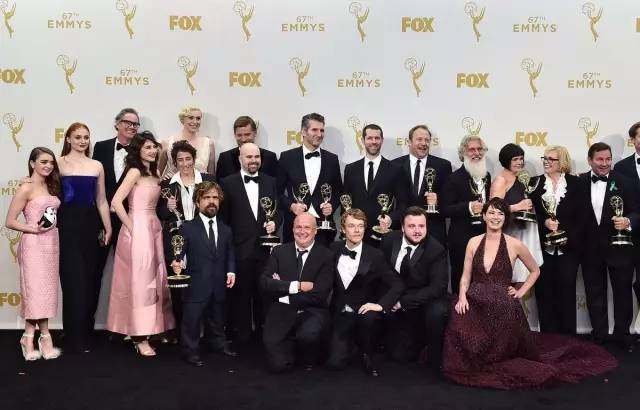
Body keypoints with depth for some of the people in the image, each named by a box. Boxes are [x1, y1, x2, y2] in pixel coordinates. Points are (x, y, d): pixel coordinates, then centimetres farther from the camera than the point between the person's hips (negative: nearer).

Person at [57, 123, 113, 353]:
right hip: (68, 225, -4)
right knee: (74, 280, -2)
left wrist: (108, 228, 9)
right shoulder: (59, 163, 0)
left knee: (90, 280, 6)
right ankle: (75, 340, 7)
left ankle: (86, 332, 20)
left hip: (90, 225, 4)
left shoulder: (96, 166, 11)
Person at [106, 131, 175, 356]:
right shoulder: (135, 171, -9)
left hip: (153, 228, 8)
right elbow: (116, 202, -18)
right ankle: (140, 338, 3)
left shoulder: (155, 173, 15)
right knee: (140, 281, -4)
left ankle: (149, 330, 20)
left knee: (154, 279, 10)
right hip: (138, 230, -8)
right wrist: (131, 227, -14)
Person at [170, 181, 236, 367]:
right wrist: (176, 262, -29)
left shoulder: (225, 230, 11)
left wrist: (231, 271, -1)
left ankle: (217, 344, 37)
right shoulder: (187, 228, -4)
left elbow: (230, 254, 13)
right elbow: (179, 252, -9)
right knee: (192, 320, -1)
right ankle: (190, 351, 12)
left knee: (217, 318, 19)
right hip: (196, 286, -5)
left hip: (219, 285, 5)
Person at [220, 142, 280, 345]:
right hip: (239, 250, -3)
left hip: (265, 248, 3)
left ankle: (263, 332, 22)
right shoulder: (228, 183, 0)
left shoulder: (270, 182, 11)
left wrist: (274, 222, -7)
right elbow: (223, 217, -1)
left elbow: (278, 211, 14)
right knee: (240, 293, 4)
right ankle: (241, 334, 16)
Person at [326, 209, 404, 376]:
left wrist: (380, 305, -22)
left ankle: (367, 355, -8)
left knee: (368, 317, -38)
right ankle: (349, 341, 20)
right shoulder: (334, 249, 1)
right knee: (335, 362, -15)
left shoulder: (375, 256, -7)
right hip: (341, 314, 2)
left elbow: (397, 285, -10)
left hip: (364, 310, -2)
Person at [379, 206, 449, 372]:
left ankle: (435, 357, -11)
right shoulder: (389, 240, -7)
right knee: (400, 355, -2)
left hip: (426, 301, -3)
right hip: (396, 304, 3)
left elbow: (437, 288, -24)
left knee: (437, 312, -36)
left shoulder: (436, 250, -18)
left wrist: (403, 302, -29)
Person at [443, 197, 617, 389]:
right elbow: (466, 276, 6)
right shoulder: (474, 242, 5)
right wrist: (462, 296, -11)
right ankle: (474, 367, 3)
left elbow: (535, 271, 15)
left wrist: (520, 292, 5)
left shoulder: (514, 245, -1)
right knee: (458, 323, -27)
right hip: (475, 304, 2)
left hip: (503, 307, -1)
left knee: (499, 352, -15)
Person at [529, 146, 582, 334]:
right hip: (544, 246, 1)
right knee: (544, 290, 1)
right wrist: (545, 222, -12)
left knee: (567, 289, 1)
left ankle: (568, 334, 10)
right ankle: (548, 335, 9)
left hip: (568, 246, -1)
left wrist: (562, 228, -11)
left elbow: (581, 213, 1)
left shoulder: (575, 183, 5)